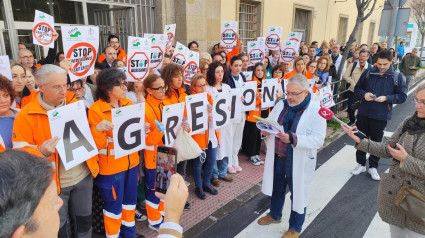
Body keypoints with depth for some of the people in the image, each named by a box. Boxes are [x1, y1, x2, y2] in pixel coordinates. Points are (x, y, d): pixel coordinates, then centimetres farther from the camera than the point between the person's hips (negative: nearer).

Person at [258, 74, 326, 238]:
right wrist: (265, 130, -16)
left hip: (298, 162, -5)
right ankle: (274, 215, 50)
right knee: (277, 188, 24)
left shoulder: (316, 111, -16)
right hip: (277, 157, 5)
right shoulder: (281, 105, 0)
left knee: (298, 193, 14)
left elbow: (318, 140, -22)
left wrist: (292, 138, -34)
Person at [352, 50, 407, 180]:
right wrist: (364, 94, -14)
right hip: (363, 113, 2)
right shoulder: (368, 73, 0)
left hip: (381, 116, -1)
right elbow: (357, 88, 6)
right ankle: (361, 164, 29)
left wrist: (386, 98, -19)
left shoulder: (397, 77, -3)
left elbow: (402, 96, -3)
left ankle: (373, 166, 29)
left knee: (376, 141, 12)